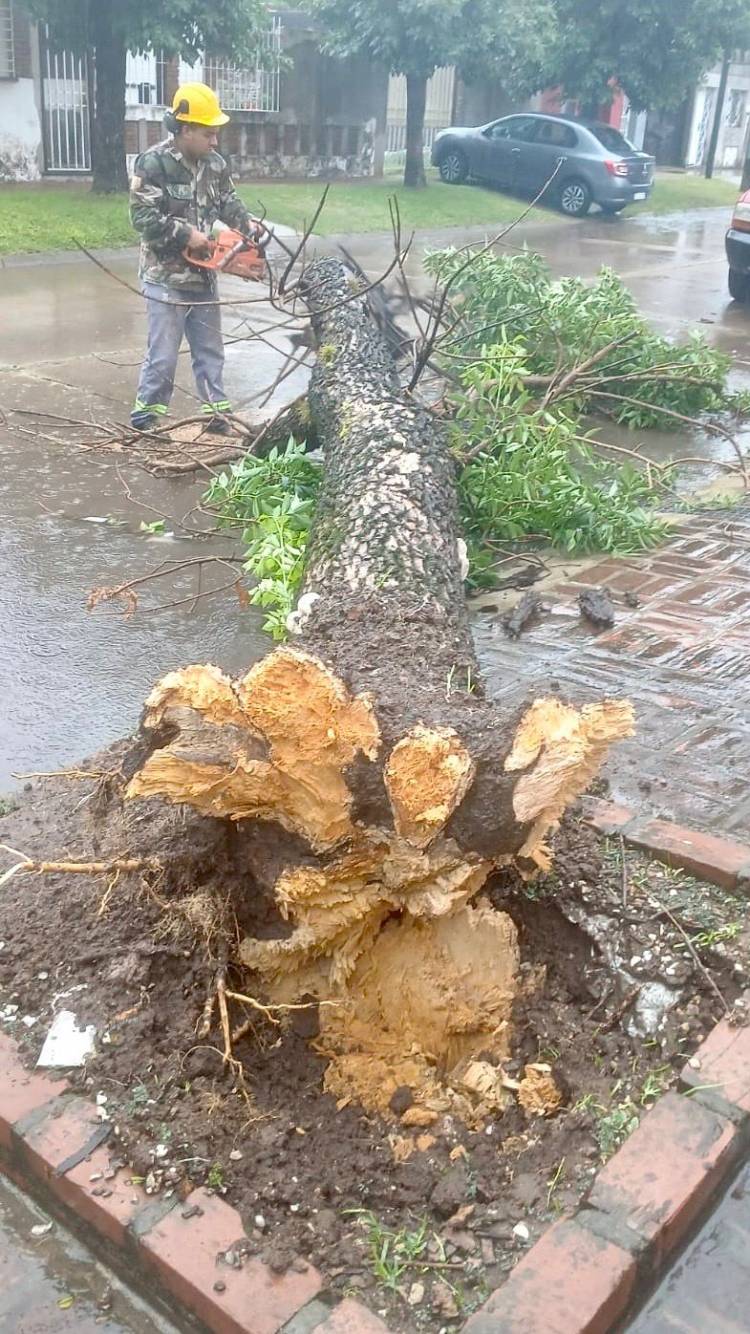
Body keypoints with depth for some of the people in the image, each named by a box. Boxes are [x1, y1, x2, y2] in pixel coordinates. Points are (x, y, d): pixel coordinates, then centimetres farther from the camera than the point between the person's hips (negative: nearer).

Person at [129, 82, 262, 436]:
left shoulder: (215, 164, 5)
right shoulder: (153, 163, -15)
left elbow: (228, 202, 15)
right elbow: (143, 216, -19)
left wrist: (247, 223, -5)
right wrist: (185, 234, -21)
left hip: (203, 276, 7)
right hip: (167, 278, -7)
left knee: (210, 351, 14)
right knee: (163, 355, -3)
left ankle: (216, 415, 25)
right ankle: (144, 420, 10)